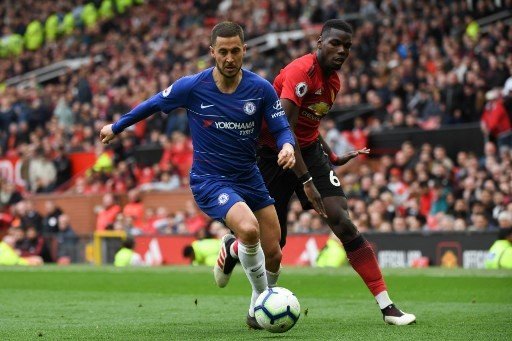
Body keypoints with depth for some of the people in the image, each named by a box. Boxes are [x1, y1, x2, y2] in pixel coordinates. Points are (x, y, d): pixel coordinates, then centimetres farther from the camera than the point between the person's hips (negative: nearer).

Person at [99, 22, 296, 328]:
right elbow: (153, 105, 3)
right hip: (209, 180, -4)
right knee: (249, 230, -30)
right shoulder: (192, 87, -13)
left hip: (250, 177, 4)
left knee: (273, 255, 3)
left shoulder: (261, 89, -8)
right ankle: (263, 299, -8)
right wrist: (116, 127, 15)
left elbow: (282, 128, -3)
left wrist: (287, 146, -27)